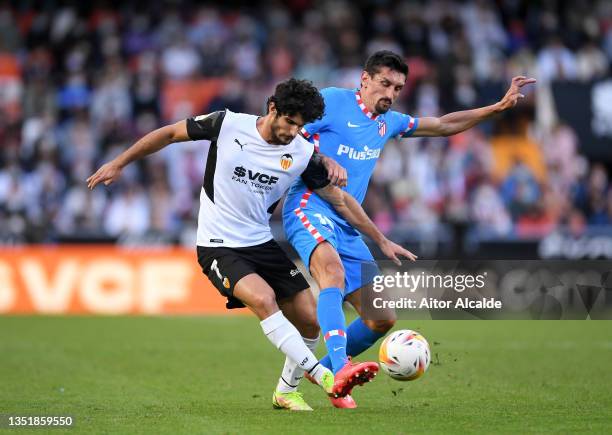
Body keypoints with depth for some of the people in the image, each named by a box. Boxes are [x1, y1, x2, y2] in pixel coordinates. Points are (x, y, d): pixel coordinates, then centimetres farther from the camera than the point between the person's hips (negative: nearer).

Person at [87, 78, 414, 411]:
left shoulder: (303, 153, -6)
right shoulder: (228, 124, -14)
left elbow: (340, 200, 6)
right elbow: (170, 133, -1)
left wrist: (382, 240, 9)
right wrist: (118, 164, 2)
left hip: (262, 244, 5)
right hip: (217, 246, -5)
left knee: (310, 319, -3)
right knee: (263, 298, -30)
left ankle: (286, 391, 21)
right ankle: (326, 378, -34)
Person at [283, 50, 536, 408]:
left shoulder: (388, 122, 19)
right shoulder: (333, 101, -3)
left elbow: (444, 125, 29)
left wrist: (499, 107, 24)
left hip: (348, 228, 8)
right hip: (310, 209, -8)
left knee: (384, 317, 3)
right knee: (333, 271, -38)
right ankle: (340, 373, -50)